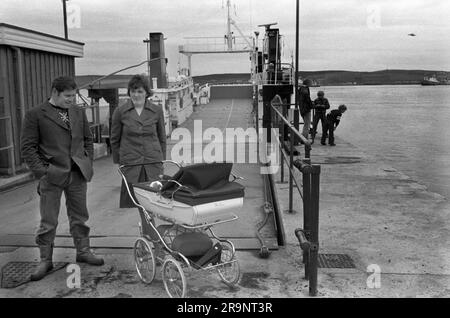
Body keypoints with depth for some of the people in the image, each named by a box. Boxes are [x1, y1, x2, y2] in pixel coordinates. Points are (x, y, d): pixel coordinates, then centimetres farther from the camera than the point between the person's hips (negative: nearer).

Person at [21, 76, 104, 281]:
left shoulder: (78, 112, 11)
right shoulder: (35, 115, -4)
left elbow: (88, 139, 17)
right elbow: (28, 147, -4)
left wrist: (88, 163, 7)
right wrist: (41, 171, -11)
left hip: (78, 174, 4)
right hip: (52, 176, -4)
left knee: (79, 216, 14)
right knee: (48, 221, 4)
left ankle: (83, 252, 28)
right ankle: (45, 260, 18)